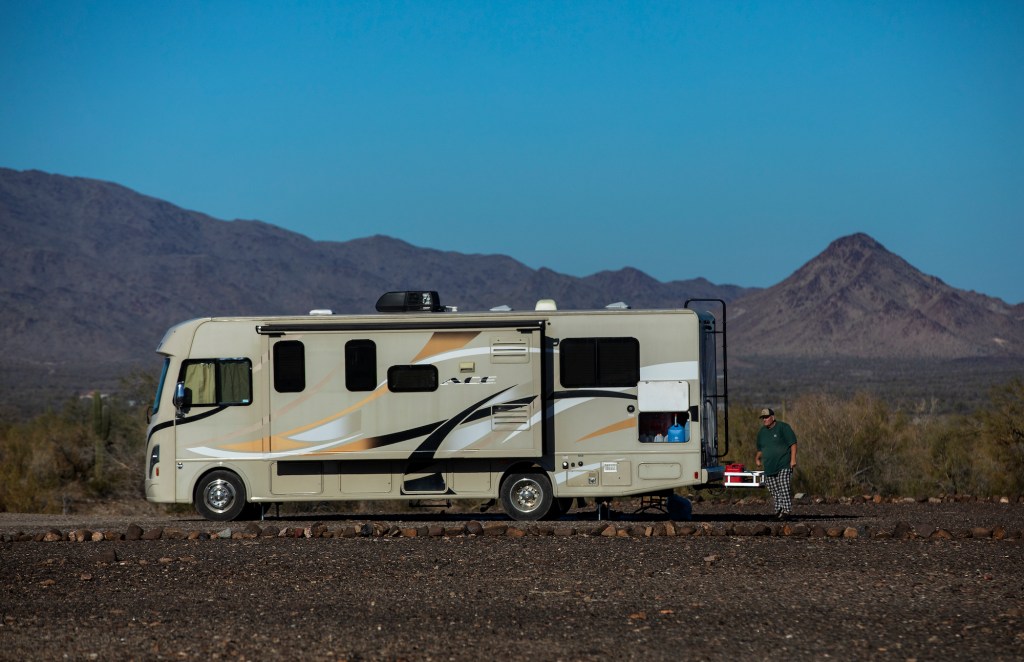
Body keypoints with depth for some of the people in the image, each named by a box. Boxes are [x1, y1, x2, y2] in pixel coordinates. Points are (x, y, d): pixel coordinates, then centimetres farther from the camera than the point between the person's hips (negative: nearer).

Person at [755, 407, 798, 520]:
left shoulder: (783, 427, -4)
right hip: (769, 467, 6)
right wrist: (758, 457, 5)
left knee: (785, 488, -15)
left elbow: (793, 443, -7)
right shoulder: (762, 432, 15)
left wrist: (793, 459, -15)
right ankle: (779, 510, 13)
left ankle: (787, 511, -15)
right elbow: (760, 448, 26)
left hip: (784, 465, -6)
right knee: (774, 491, 6)